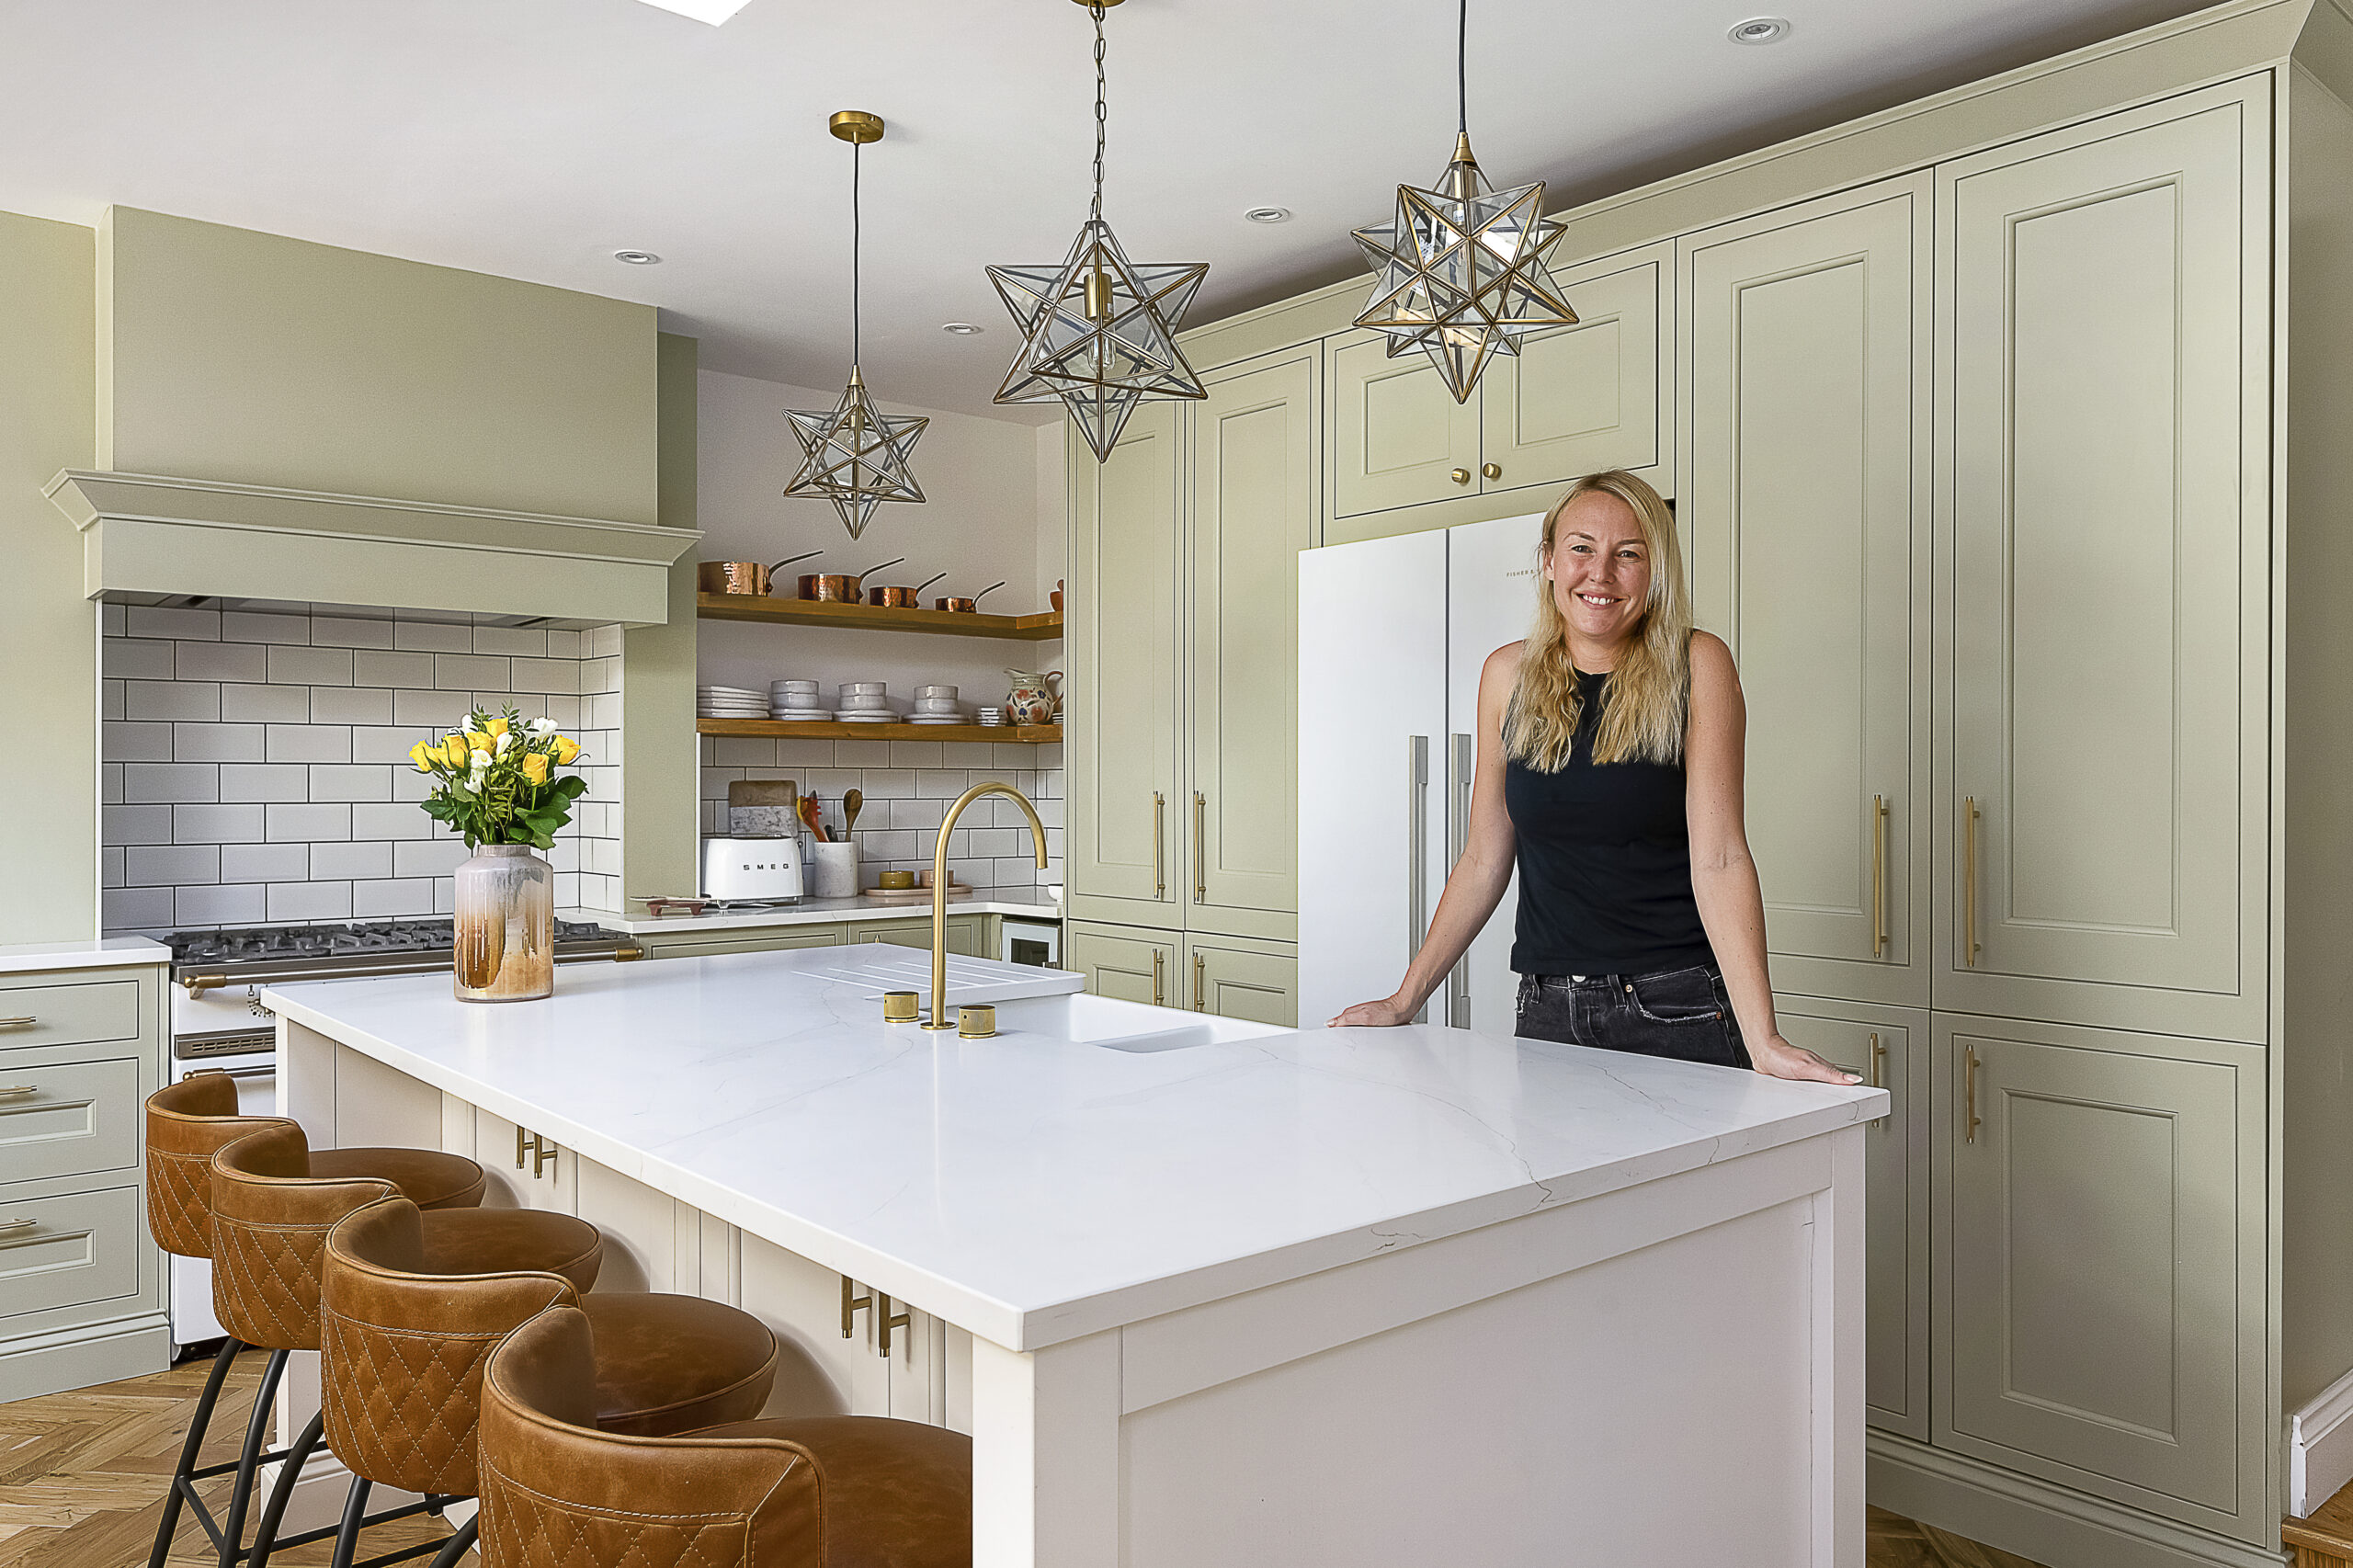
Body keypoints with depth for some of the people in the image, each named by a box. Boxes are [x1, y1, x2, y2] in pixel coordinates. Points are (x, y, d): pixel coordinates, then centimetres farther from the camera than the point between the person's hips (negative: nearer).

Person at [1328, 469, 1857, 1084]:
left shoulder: (1697, 666, -6)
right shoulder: (1508, 675, 3)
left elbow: (1718, 859, -14)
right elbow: (1485, 860, 8)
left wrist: (1762, 1040, -22)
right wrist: (1406, 999, 8)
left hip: (1677, 1011, -3)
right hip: (1549, 1010, 3)